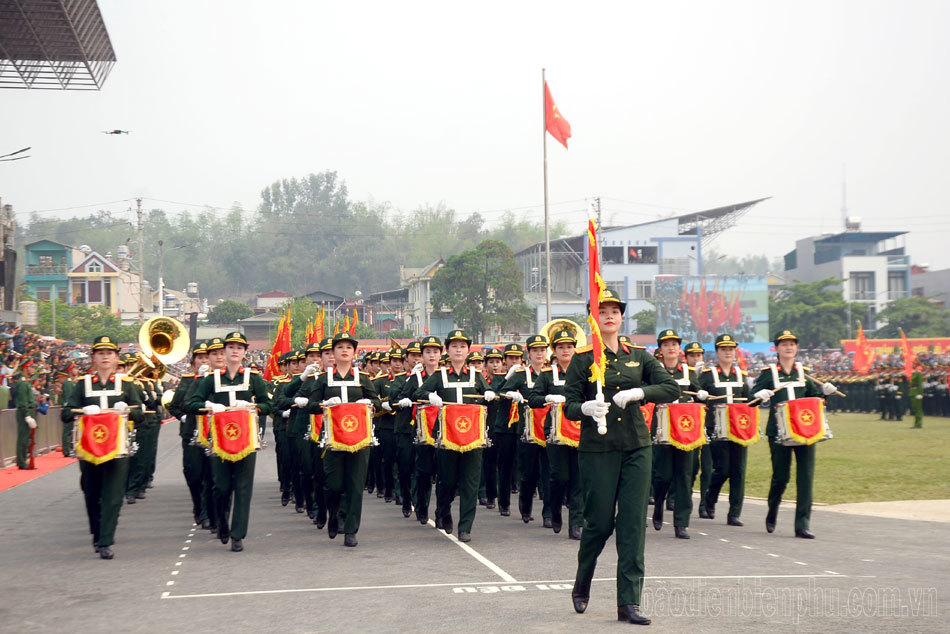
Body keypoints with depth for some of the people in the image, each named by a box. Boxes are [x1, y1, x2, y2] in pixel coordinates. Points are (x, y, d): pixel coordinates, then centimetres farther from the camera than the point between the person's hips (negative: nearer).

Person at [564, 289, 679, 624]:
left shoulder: (639, 356, 8)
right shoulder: (583, 359, -1)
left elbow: (672, 389, 1)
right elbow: (569, 406, -4)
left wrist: (638, 392, -15)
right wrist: (586, 408, -26)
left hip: (636, 448, 3)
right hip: (597, 449, -3)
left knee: (633, 524, -2)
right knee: (599, 522, 1)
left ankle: (629, 602, 1)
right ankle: (581, 586, 27)